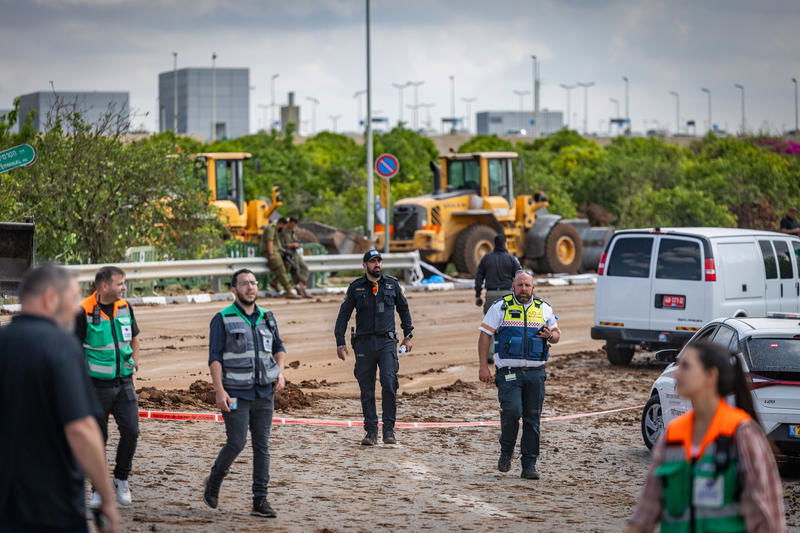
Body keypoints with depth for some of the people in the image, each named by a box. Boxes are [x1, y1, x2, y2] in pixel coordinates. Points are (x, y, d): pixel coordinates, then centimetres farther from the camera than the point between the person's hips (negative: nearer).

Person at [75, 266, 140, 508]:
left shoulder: (125, 307, 4)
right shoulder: (84, 312, -12)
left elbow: (134, 338, 21)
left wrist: (134, 367, 13)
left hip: (123, 382, 4)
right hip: (97, 385, -4)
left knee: (131, 431, -5)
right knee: (98, 438, 3)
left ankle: (121, 479, 15)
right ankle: (99, 489, 16)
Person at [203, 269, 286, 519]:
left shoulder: (267, 318, 10)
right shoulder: (223, 319, -4)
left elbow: (279, 347, 23)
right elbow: (215, 357, -7)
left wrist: (280, 371, 5)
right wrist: (219, 390, -16)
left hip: (264, 392, 4)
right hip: (236, 393, -4)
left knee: (262, 446, 3)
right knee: (236, 443, -8)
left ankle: (260, 500, 6)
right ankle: (214, 481, 19)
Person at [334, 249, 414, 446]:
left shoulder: (392, 284, 8)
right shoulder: (356, 287, 5)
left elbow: (404, 309, 20)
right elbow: (343, 315, 8)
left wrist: (408, 335, 17)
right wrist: (340, 343, 1)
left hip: (387, 342, -1)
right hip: (364, 343, 1)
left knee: (389, 383, -15)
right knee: (367, 390, 3)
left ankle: (389, 430, -10)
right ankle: (371, 432, 10)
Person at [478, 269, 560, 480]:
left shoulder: (544, 309, 10)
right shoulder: (500, 307, 1)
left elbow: (556, 334, 20)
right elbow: (485, 336, 2)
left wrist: (551, 335, -6)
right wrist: (483, 366, -5)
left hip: (535, 373, 3)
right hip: (508, 373, -3)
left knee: (532, 419, 3)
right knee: (512, 411, -18)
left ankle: (529, 465, 10)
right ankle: (506, 451, 8)